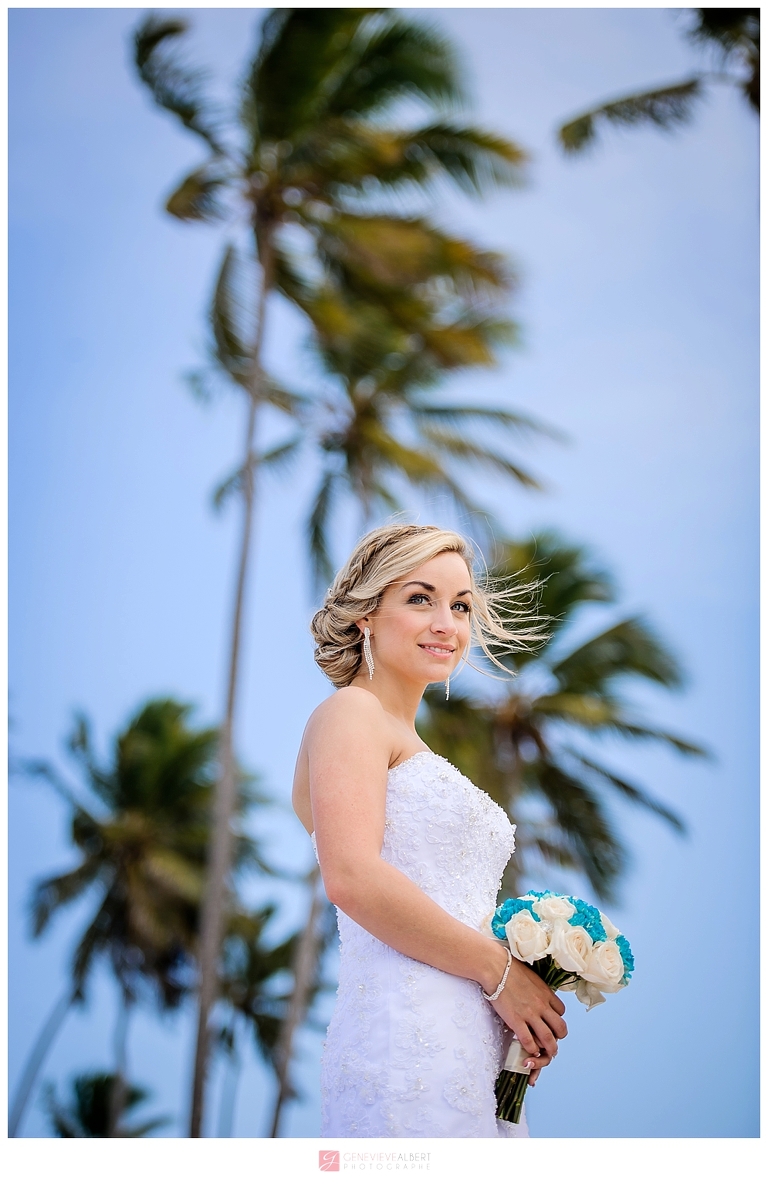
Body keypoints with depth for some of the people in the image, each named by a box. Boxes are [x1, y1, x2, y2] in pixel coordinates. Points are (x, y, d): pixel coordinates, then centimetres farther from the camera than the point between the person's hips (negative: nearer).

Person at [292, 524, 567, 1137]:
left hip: (477, 1059, 9)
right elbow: (354, 879, -19)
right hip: (411, 1051, -8)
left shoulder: (414, 750, 23)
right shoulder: (351, 712, -3)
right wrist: (499, 968, -11)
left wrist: (528, 995, 5)